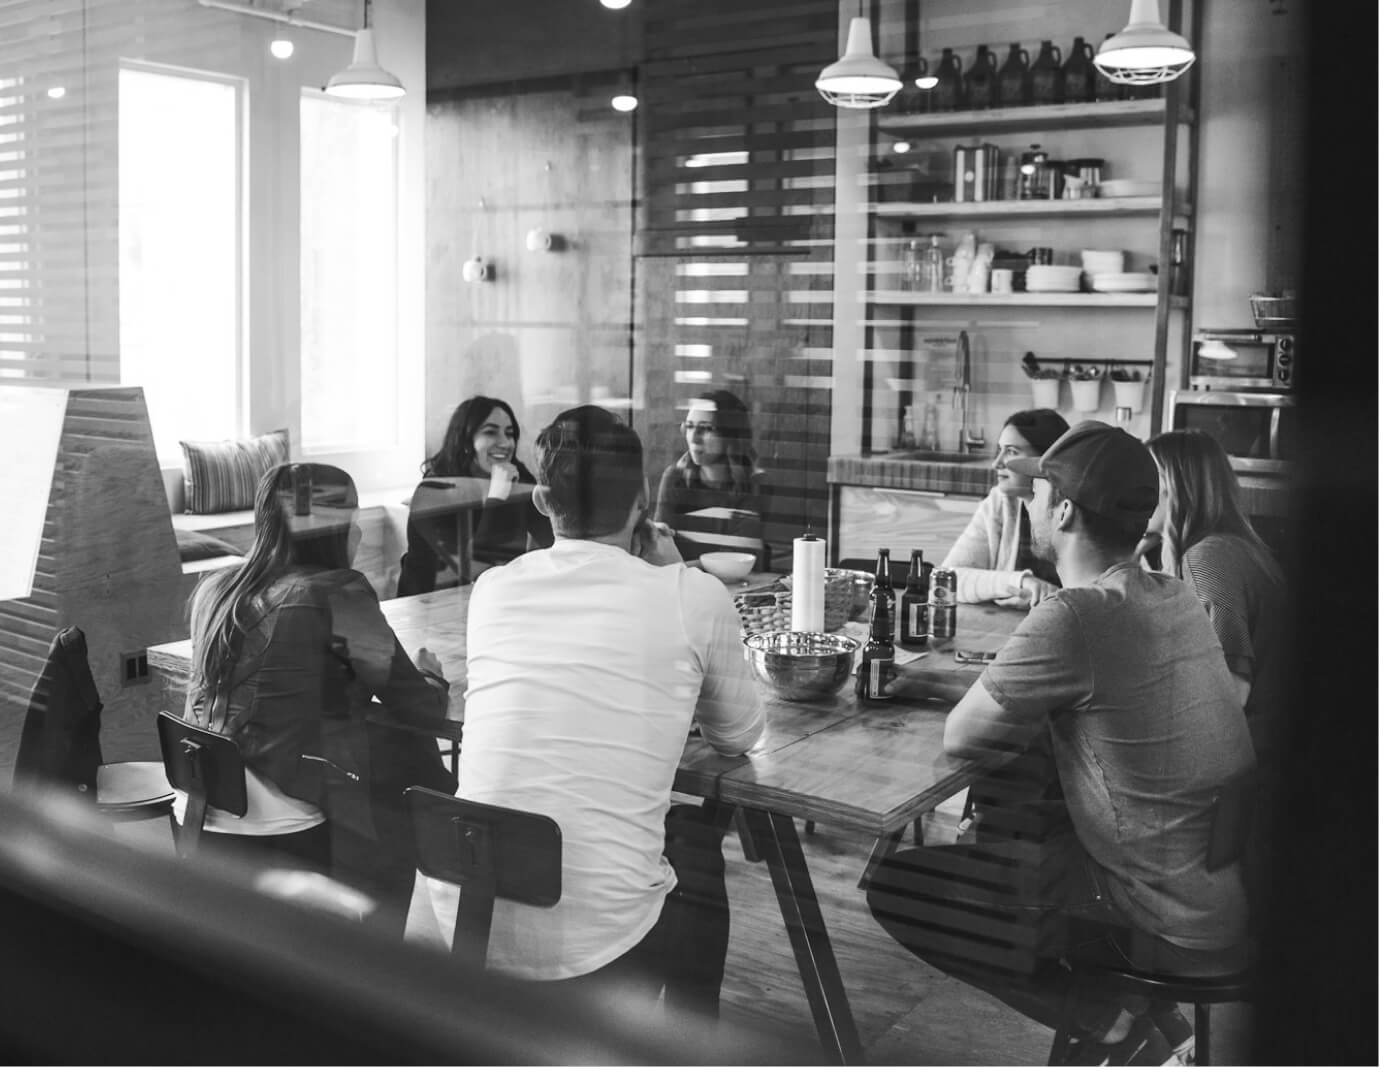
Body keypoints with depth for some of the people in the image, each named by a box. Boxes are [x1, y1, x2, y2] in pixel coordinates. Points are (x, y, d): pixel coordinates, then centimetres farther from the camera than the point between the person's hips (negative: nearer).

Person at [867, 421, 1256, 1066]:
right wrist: (951, 687, 10)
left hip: (1175, 928, -8)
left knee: (894, 888, -4)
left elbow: (960, 737, -14)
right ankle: (1143, 1009, 19)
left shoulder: (1074, 619, -24)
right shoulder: (1173, 597, 3)